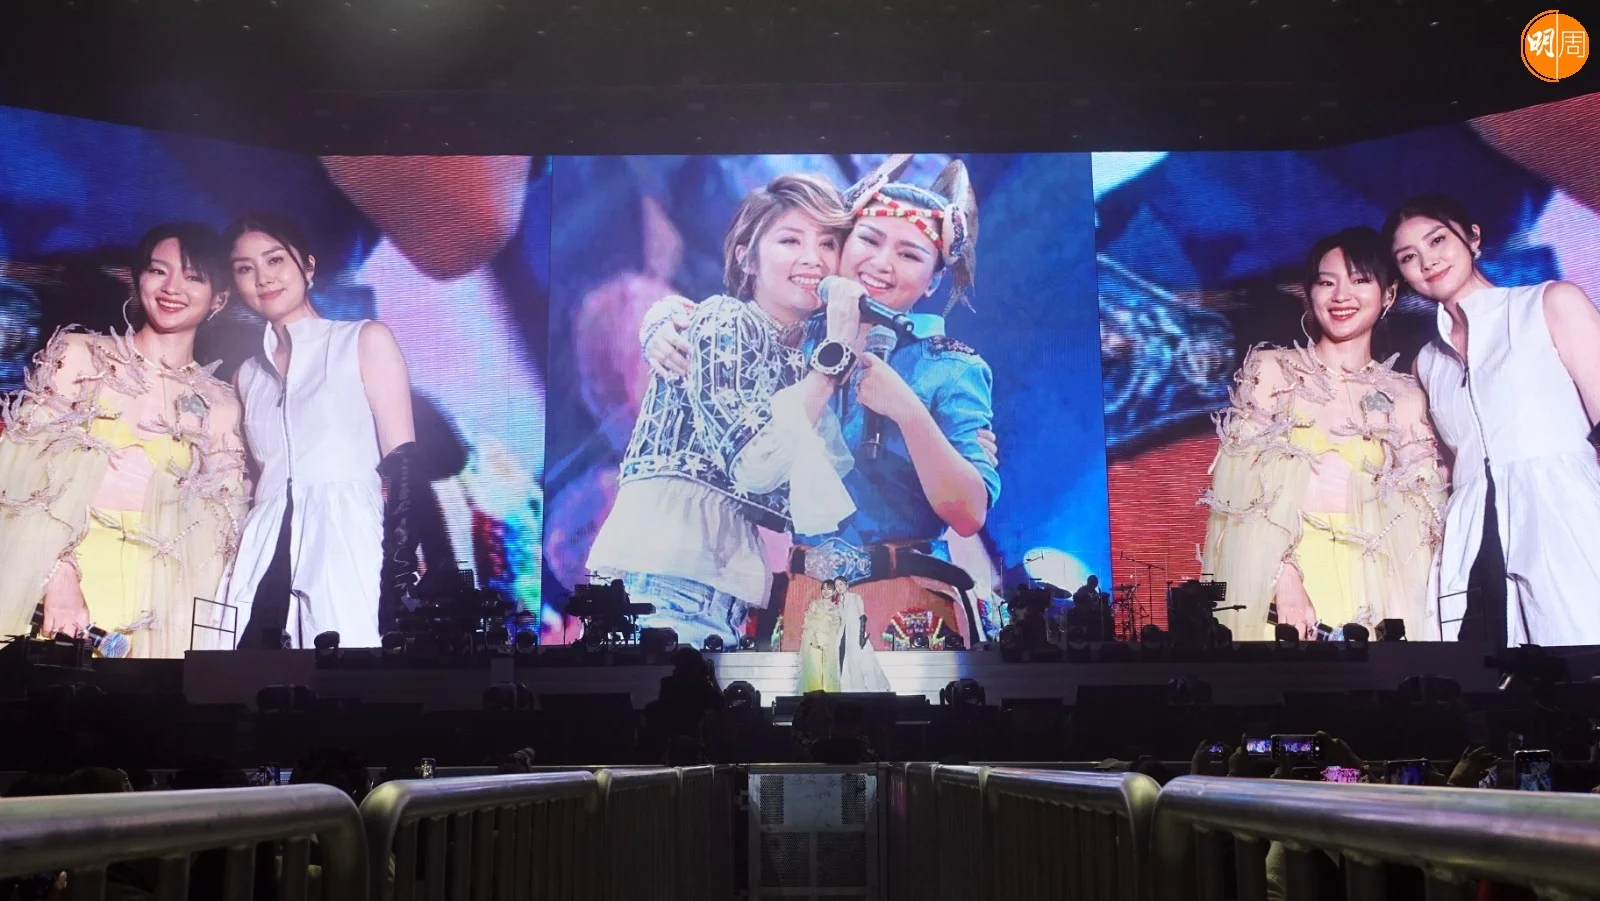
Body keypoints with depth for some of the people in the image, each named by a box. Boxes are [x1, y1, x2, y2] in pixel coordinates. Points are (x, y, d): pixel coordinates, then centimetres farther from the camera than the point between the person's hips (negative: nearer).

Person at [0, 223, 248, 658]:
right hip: (49, 585, -1)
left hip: (151, 603, 2)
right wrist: (58, 576, -18)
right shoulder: (79, 355, 2)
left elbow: (216, 531, 9)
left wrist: (203, 630, -2)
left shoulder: (220, 406, 7)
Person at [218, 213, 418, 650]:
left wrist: (400, 573, -14)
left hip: (346, 548, -5)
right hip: (262, 564, 5)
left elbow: (402, 466, -3)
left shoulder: (366, 341, 6)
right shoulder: (246, 376, 21)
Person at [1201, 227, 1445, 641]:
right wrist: (1284, 579, -17)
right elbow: (1244, 489, -5)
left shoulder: (1406, 398, 9)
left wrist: (1405, 612, -6)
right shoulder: (1271, 370, 3)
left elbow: (1420, 520, 8)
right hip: (1276, 583, -2)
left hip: (1370, 588, 2)